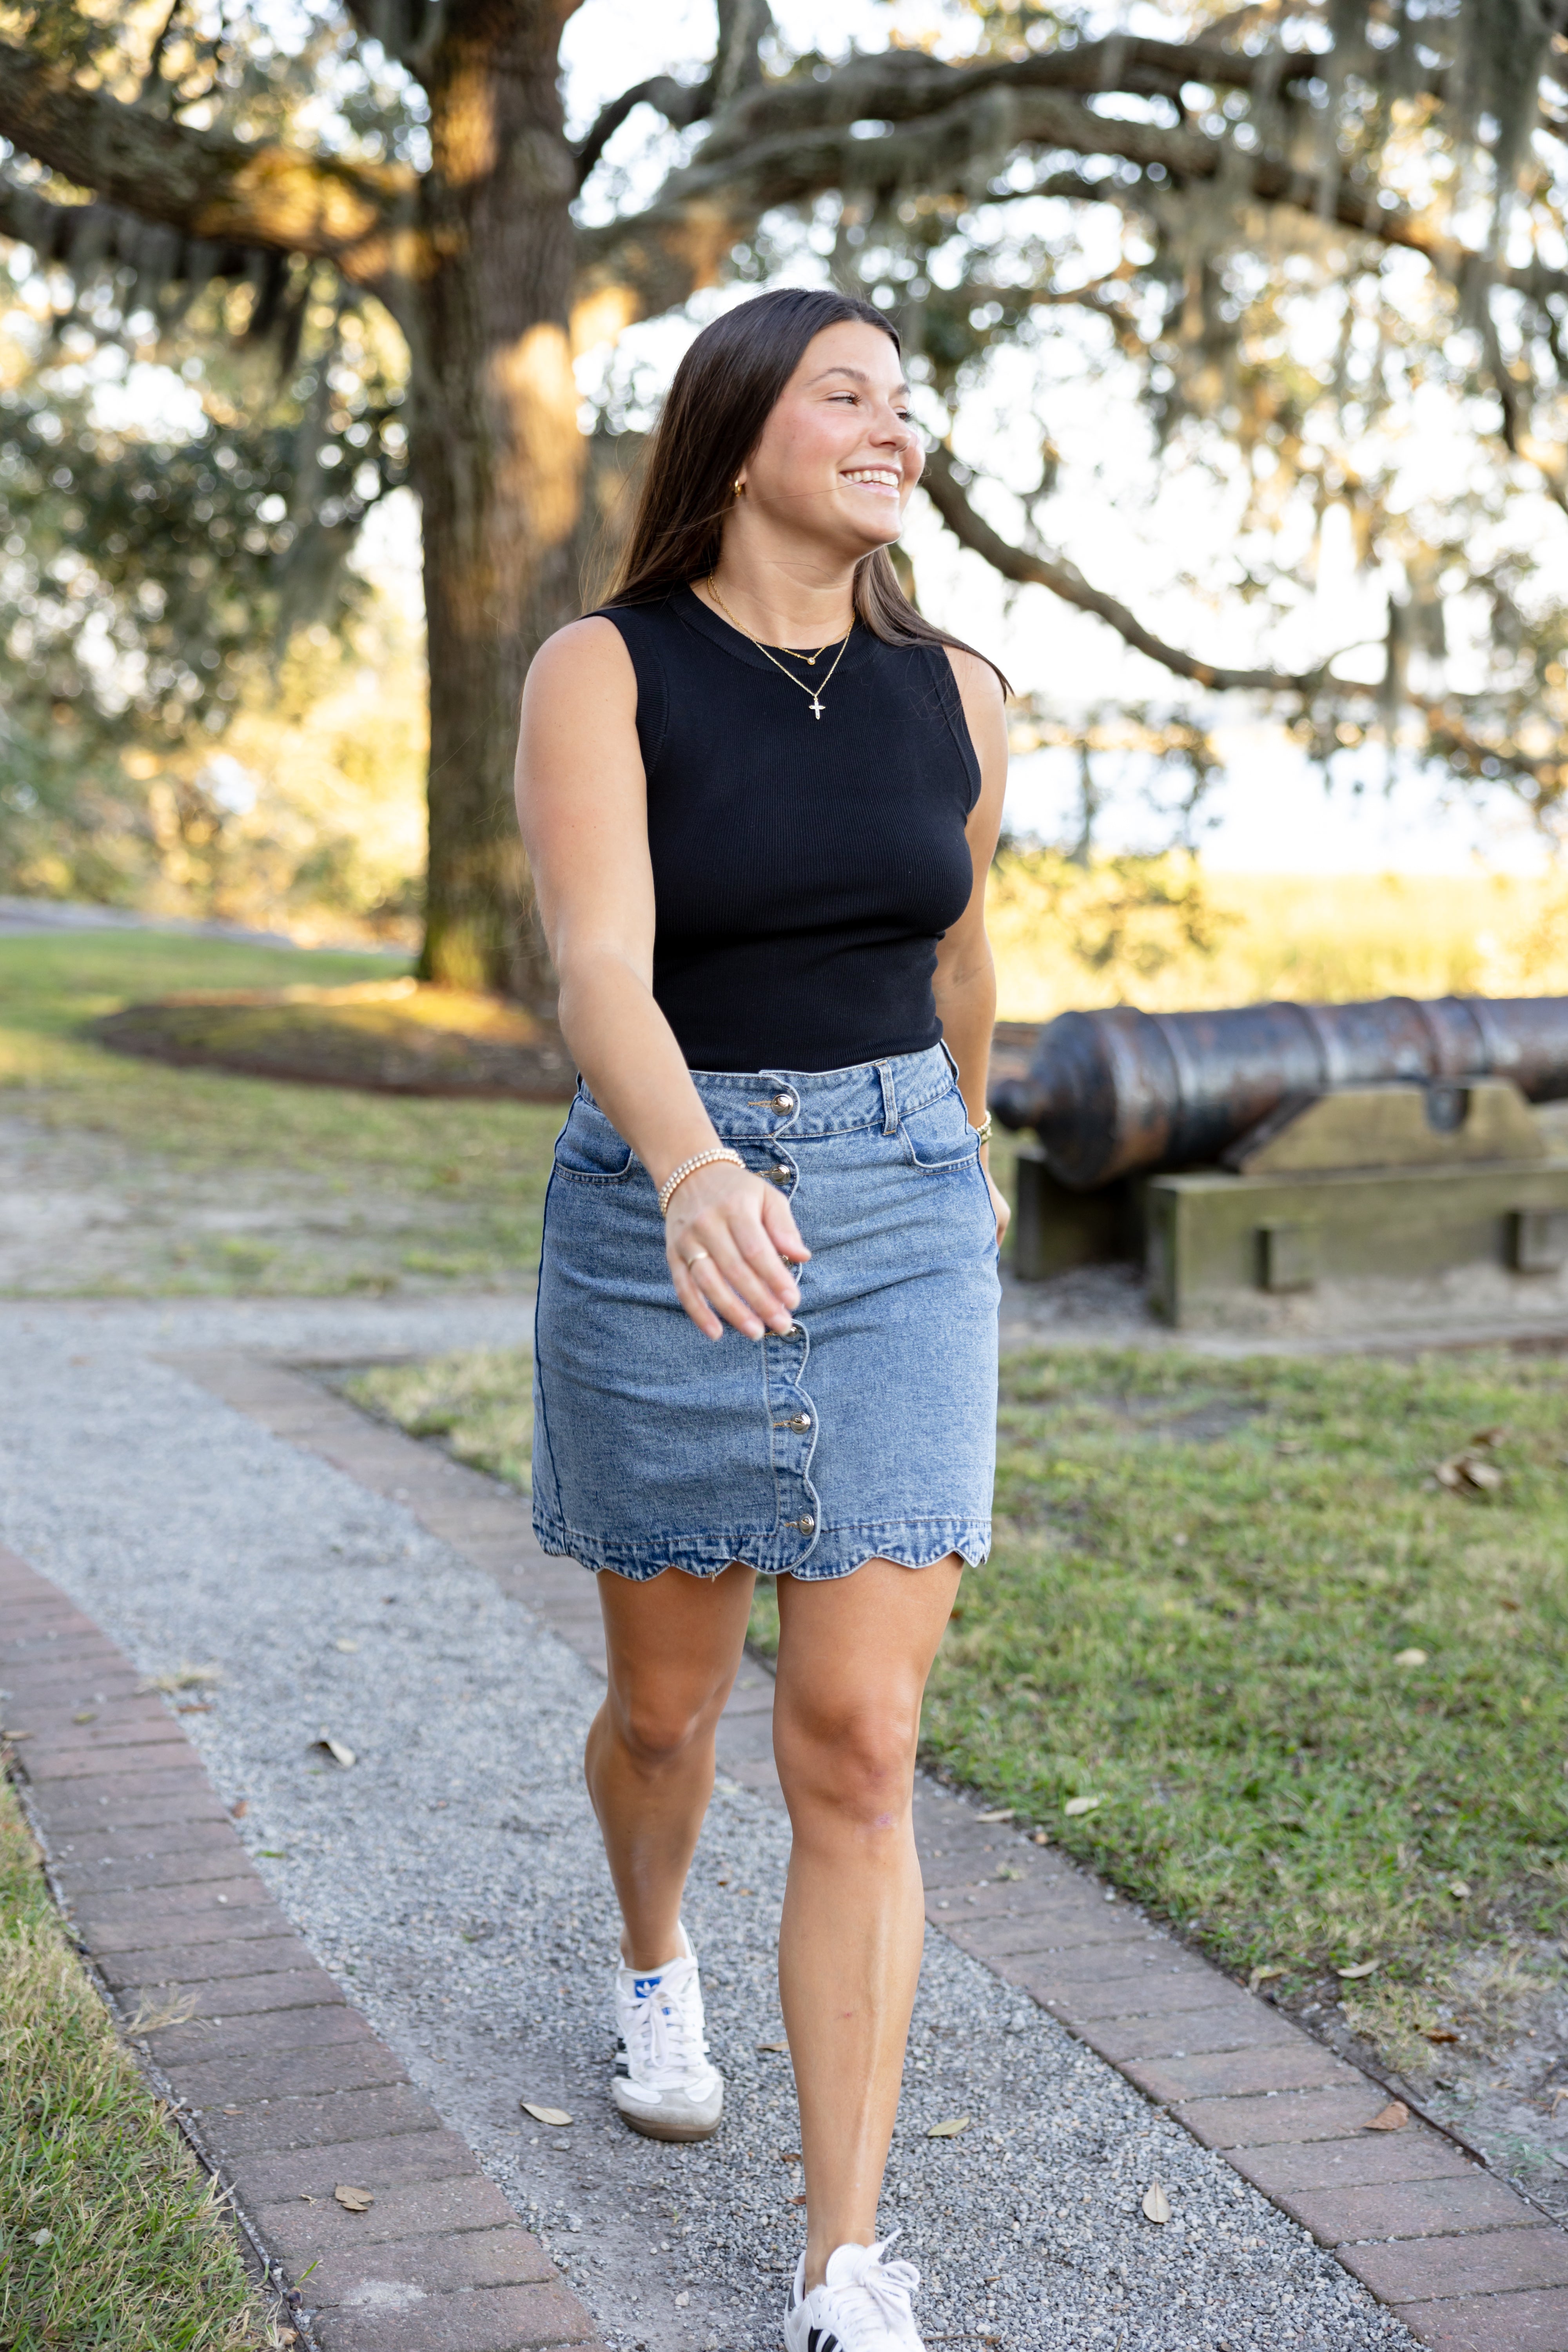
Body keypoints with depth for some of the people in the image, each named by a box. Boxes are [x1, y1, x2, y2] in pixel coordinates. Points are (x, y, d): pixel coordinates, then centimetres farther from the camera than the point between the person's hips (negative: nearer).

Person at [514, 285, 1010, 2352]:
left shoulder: (952, 698, 3)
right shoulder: (602, 675, -8)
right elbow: (601, 971, -23)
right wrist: (694, 1174, -42)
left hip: (898, 1215, 2)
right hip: (664, 1212, -1)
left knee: (858, 1745, -6)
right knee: (668, 1707, 15)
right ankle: (656, 1962, 51)